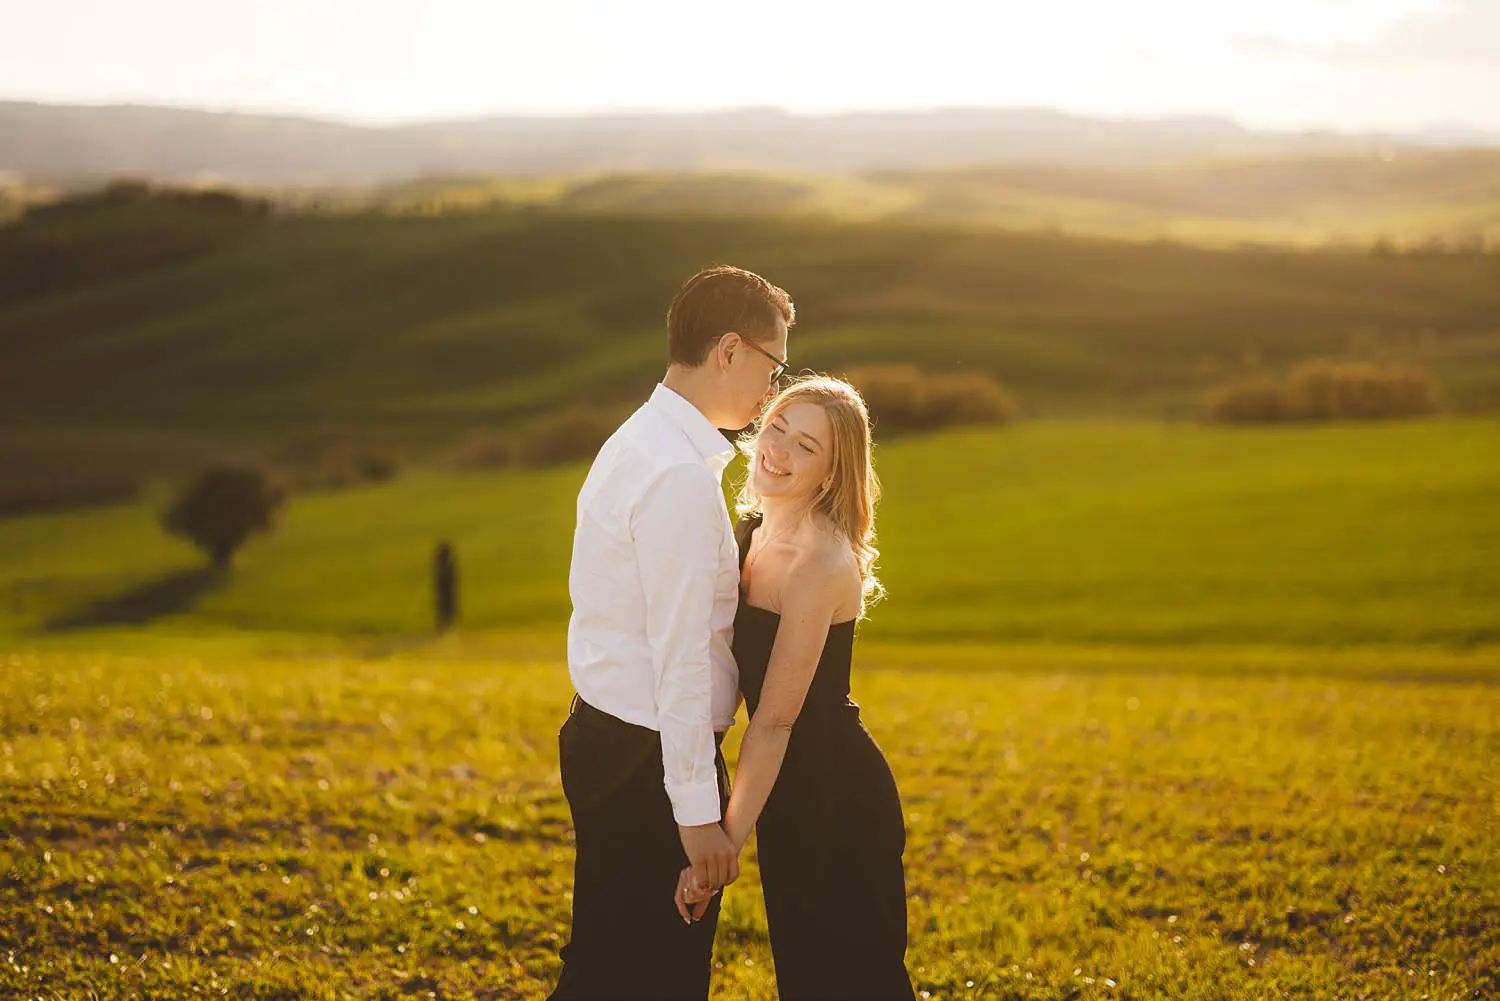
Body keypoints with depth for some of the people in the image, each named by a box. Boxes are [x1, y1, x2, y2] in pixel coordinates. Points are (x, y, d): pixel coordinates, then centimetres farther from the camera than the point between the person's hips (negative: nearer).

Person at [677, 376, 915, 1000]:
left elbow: (775, 720, -24)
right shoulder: (757, 534, 6)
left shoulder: (821, 564, -22)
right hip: (798, 796, 9)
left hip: (836, 801, -9)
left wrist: (725, 844, -23)